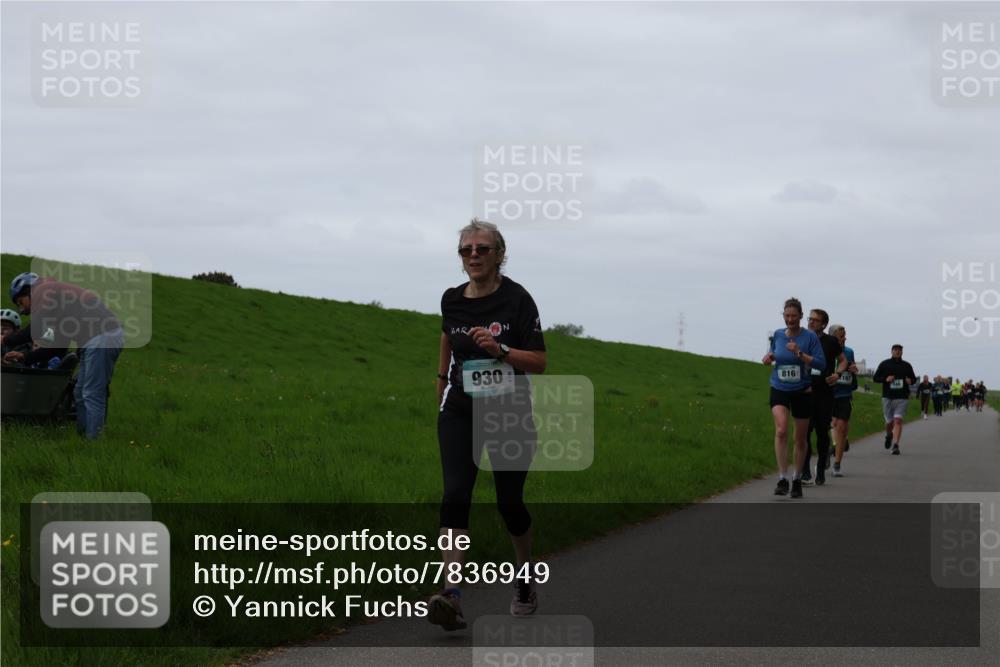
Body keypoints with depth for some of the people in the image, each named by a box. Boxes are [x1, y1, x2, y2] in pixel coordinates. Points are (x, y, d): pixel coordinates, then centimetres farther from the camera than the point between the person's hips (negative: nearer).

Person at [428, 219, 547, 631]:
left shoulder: (517, 299, -10)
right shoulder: (452, 300, 3)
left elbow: (539, 363, -10)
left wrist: (499, 349, -25)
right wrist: (441, 391, 30)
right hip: (459, 412, 3)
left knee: (509, 501, 7)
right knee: (455, 494, -16)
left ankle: (526, 578, 37)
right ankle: (452, 597, -26)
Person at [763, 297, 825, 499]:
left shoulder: (810, 337, -8)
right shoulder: (777, 335, 2)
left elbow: (821, 363, -12)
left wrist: (799, 353, -23)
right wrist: (769, 357, -2)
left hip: (802, 391, -1)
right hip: (779, 390, 1)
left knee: (800, 439, 8)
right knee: (781, 430, -22)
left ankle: (797, 480, 27)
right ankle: (782, 479, -21)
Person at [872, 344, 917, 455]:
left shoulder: (907, 366, 10)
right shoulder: (884, 364, 5)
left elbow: (914, 378, 19)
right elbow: (875, 377, 4)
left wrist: (910, 381, -5)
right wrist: (885, 379, -14)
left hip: (902, 397, 0)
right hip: (887, 397, 0)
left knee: (898, 420, -14)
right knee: (889, 421, 5)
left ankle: (895, 445, -16)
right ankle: (888, 435, 40)